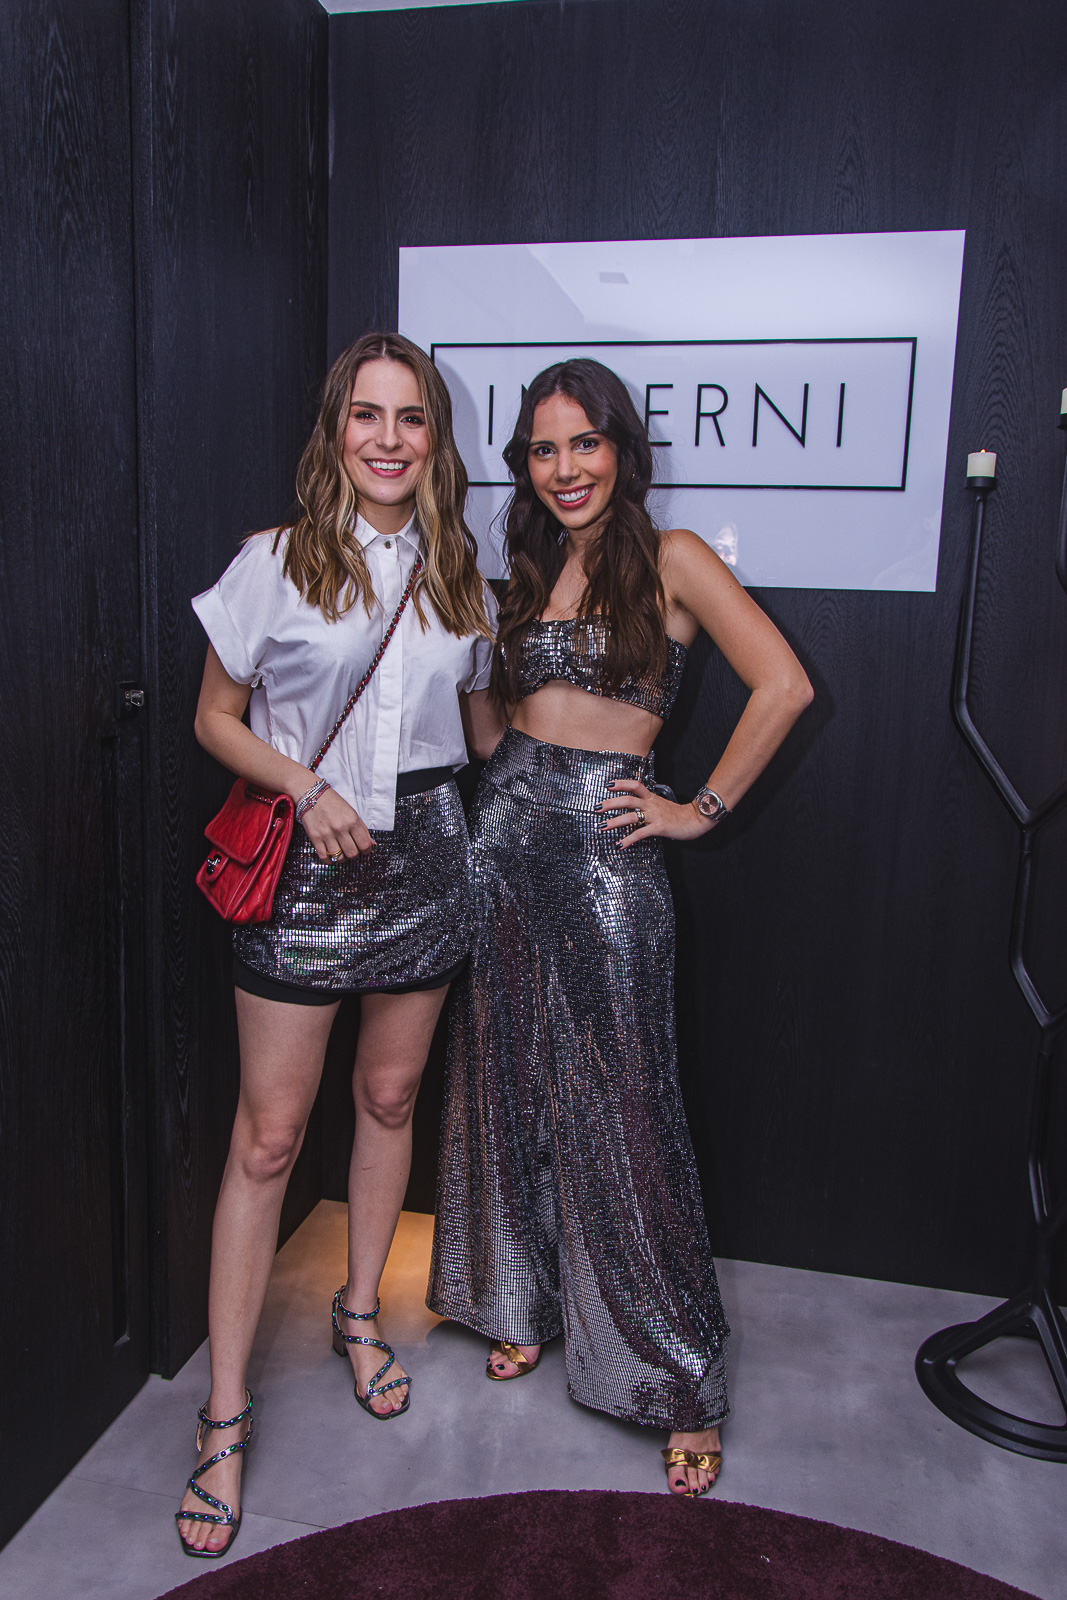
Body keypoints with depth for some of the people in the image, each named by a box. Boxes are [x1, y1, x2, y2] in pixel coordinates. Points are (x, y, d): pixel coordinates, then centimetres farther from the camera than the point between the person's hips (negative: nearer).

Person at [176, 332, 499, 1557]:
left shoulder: (458, 579, 7)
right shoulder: (276, 562, -4)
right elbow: (216, 717, -1)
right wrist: (306, 789, -15)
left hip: (422, 850, 4)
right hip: (303, 858, -4)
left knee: (389, 1096, 16)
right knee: (268, 1135, 0)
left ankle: (360, 1311, 40)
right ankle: (225, 1412, 16)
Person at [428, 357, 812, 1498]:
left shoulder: (669, 559, -4)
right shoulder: (528, 570, 13)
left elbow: (782, 686, -11)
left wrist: (704, 808, -8)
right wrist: (507, 787, 6)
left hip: (604, 849, -5)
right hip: (502, 834, 6)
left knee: (619, 1110, -1)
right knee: (508, 1084, 13)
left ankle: (683, 1383, 15)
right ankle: (525, 1305, 35)